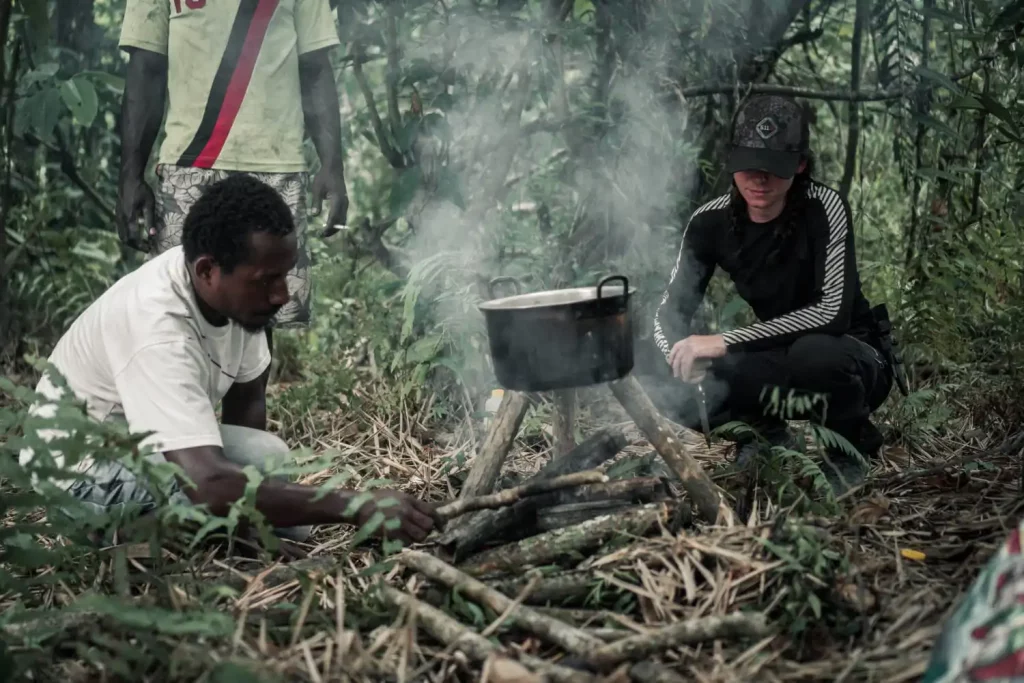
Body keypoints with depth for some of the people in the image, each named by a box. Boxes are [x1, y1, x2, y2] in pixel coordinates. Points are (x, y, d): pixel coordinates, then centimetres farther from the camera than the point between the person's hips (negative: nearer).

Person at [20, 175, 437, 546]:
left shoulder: (238, 286, -15)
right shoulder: (158, 325, -37)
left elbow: (246, 397, 2)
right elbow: (210, 484, -47)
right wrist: (357, 506, -48)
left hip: (151, 441, 7)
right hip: (76, 460, -7)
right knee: (227, 494, -28)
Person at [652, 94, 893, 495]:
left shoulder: (823, 208, -22)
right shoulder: (711, 222, -9)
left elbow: (833, 312, -32)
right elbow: (670, 311, -7)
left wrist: (725, 342, -37)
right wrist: (685, 357, -32)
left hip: (851, 363, -4)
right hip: (779, 365, 4)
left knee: (815, 353, -39)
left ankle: (850, 450, -7)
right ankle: (768, 435, 9)